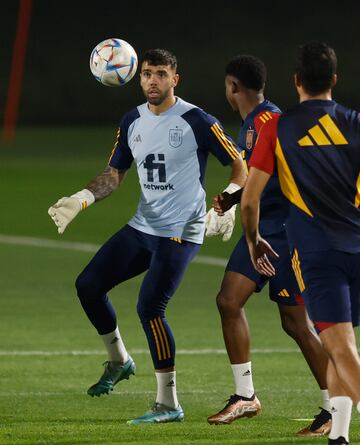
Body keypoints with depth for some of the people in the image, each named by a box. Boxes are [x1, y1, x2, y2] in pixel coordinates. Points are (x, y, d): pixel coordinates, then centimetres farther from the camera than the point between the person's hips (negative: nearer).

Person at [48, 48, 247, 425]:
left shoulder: (197, 121, -11)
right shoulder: (132, 121, 7)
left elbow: (240, 166, -6)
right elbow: (114, 174, 14)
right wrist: (80, 200, -2)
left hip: (181, 232, -7)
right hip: (143, 226, 7)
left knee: (149, 307, -17)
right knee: (88, 284, 4)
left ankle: (168, 404, -7)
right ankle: (118, 361, 26)